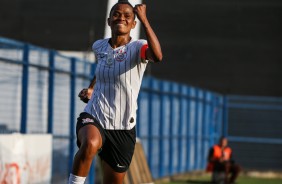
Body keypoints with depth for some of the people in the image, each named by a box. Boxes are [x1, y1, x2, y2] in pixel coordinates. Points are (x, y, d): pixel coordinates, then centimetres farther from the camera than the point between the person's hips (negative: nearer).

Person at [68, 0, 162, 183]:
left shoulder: (138, 48, -8)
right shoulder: (99, 47, 5)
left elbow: (157, 56, -35)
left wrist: (144, 19, -37)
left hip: (123, 129, -1)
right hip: (93, 119, 1)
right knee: (90, 144, -37)